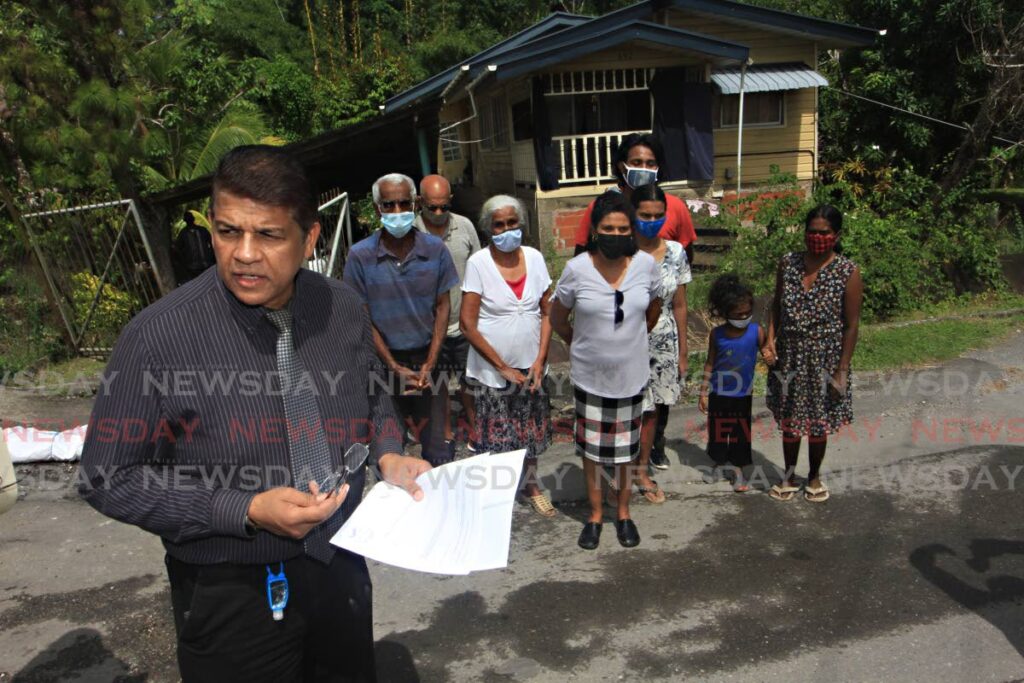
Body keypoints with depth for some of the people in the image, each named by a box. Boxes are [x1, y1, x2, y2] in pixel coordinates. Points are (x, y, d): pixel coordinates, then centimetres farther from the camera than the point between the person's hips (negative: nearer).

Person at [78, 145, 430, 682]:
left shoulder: (343, 310, -7)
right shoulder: (157, 337, -20)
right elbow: (109, 478, -14)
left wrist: (388, 455, -9)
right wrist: (247, 512, -23)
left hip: (341, 570, 5)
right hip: (231, 594, -4)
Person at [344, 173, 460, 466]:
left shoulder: (435, 249, -3)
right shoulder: (360, 255, -8)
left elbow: (442, 306, 2)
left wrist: (430, 365, -5)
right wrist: (396, 368, -7)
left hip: (427, 357, 1)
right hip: (384, 361, -1)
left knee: (438, 448, 5)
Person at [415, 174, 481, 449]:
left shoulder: (465, 226, -3)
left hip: (464, 323, 2)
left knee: (467, 380, 15)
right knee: (438, 384, 16)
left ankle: (472, 426, 36)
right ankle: (446, 431, 35)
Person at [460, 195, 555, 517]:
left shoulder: (534, 258, 0)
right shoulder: (478, 263, -12)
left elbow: (546, 313, 4)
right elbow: (468, 325, -13)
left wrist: (539, 361, -5)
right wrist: (503, 367, -12)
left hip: (530, 367, 4)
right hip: (492, 371, -4)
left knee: (531, 430, 16)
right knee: (497, 439, 5)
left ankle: (531, 484, 39)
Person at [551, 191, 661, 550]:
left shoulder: (646, 265, -9)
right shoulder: (577, 269, -13)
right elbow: (557, 319, 1)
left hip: (631, 374, 1)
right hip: (589, 375, -1)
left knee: (626, 447, 14)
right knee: (592, 446, 11)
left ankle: (623, 513, 33)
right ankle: (595, 514, 29)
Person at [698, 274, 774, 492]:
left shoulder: (757, 332, -12)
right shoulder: (717, 335, -9)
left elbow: (767, 351, -6)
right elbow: (710, 363, -1)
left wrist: (770, 357, -31)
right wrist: (703, 392, 2)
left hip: (743, 395, 0)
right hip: (719, 394, 1)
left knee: (741, 432, 8)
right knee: (718, 431, 14)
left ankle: (738, 469, 23)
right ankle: (720, 461, 37)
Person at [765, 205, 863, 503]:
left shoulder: (848, 272, -12)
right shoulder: (788, 263, -3)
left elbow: (851, 325, -9)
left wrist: (842, 370, -10)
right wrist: (770, 337, -4)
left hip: (824, 360, -2)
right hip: (790, 357, 2)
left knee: (819, 423, 14)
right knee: (789, 419, 14)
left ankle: (814, 477, 37)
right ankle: (789, 476, 34)